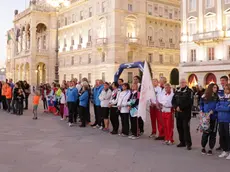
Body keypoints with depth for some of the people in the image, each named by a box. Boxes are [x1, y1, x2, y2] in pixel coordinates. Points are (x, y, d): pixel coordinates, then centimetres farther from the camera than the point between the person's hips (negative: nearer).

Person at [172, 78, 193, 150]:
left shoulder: (189, 91, -5)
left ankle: (188, 144, 0)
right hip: (178, 113, 6)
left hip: (186, 113, -6)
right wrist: (176, 107, -7)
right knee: (179, 127, 10)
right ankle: (182, 142, 21)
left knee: (186, 128, -7)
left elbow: (189, 102, -15)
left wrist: (181, 107, -15)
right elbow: (173, 100, 11)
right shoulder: (177, 91, 14)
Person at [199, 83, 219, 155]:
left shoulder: (217, 97, 2)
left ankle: (210, 149, 15)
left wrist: (210, 113, -15)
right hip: (205, 117, 0)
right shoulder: (204, 96, 4)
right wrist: (201, 112, 0)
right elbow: (201, 104, 14)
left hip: (214, 117, 0)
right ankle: (203, 147, 18)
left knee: (213, 133, 4)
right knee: (205, 132, 2)